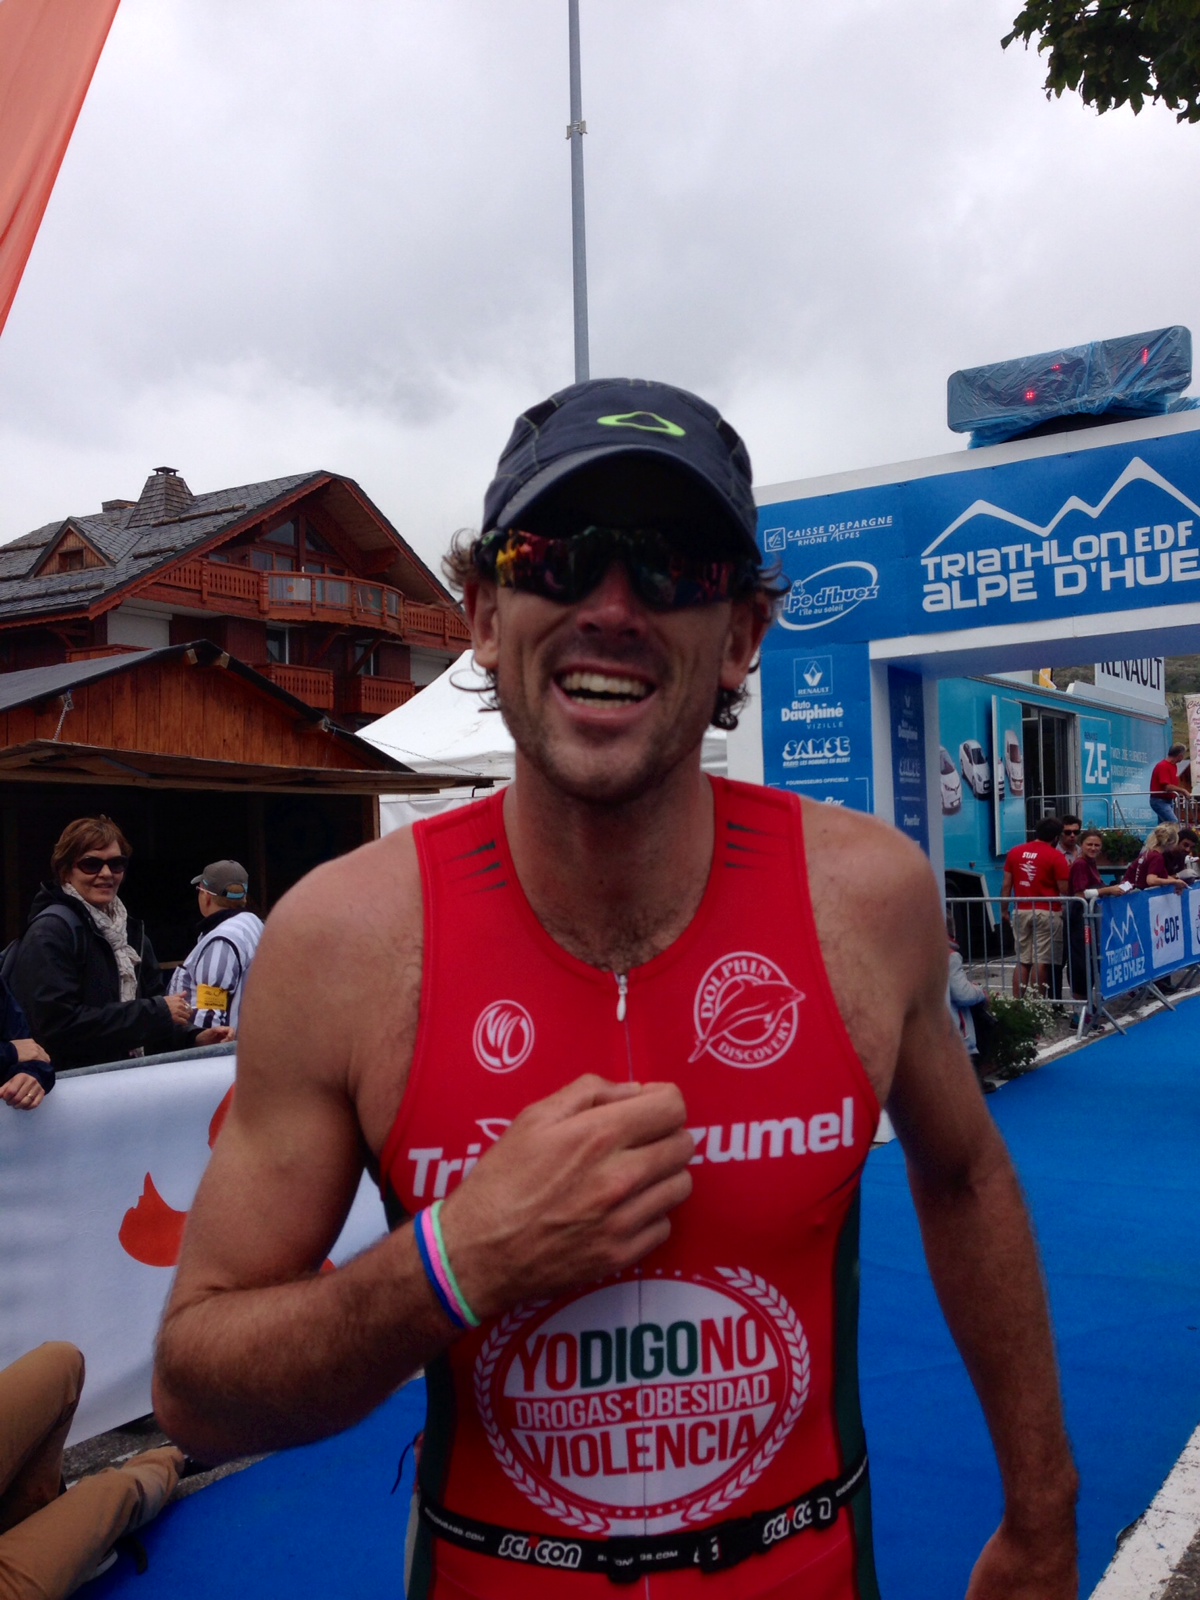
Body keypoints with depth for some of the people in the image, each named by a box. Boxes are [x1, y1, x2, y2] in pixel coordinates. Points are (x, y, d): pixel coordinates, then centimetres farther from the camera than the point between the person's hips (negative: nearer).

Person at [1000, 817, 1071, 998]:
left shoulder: (1014, 852, 7)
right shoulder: (1056, 856, -8)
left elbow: (1006, 885, 7)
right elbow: (1064, 889, -9)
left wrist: (1004, 910, 14)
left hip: (1022, 912, 5)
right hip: (1047, 913, -5)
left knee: (1022, 961, 9)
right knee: (1042, 961, -1)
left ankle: (1016, 1002, 7)